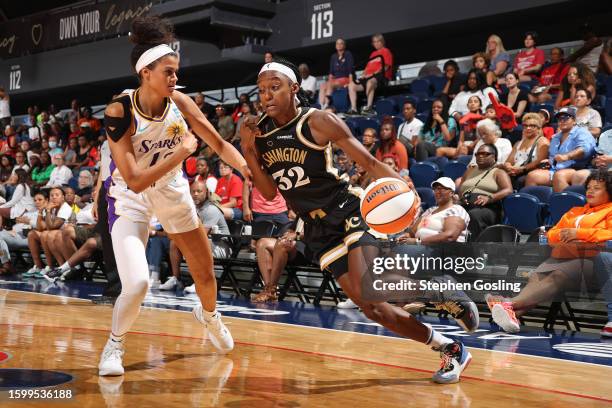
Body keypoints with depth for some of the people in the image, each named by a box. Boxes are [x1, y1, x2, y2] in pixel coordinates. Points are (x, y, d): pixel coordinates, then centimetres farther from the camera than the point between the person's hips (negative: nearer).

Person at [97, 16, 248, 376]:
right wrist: (181, 151, -34)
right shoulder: (120, 111, -28)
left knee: (205, 273, 15)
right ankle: (115, 346, 8)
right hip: (130, 199, -4)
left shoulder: (179, 102, -17)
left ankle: (208, 315, 49)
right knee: (137, 283, -20)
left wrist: (250, 168, -25)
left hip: (173, 192, 4)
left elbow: (221, 144, -8)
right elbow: (135, 181, -31)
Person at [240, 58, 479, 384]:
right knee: (370, 306, -2)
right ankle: (450, 350, 14)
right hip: (317, 230, 5)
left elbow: (369, 162, -9)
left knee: (363, 290, -25)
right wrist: (249, 152, -6)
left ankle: (449, 299, -1)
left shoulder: (317, 121, -9)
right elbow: (270, 193, 8)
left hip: (348, 212, -5)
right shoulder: (259, 131, 5)